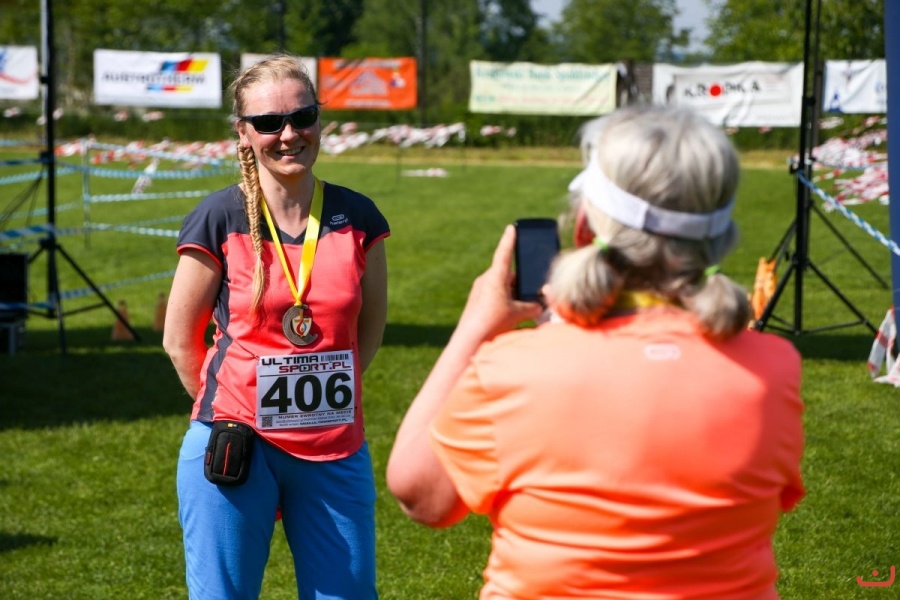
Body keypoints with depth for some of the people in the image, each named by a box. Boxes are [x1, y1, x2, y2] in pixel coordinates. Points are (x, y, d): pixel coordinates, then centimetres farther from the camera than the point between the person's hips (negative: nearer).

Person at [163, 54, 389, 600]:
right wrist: (231, 414, 6)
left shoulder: (356, 218, 1)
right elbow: (180, 339, 2)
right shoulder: (220, 221, -6)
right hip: (237, 450, -2)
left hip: (335, 452, 2)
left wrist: (323, 400, 8)